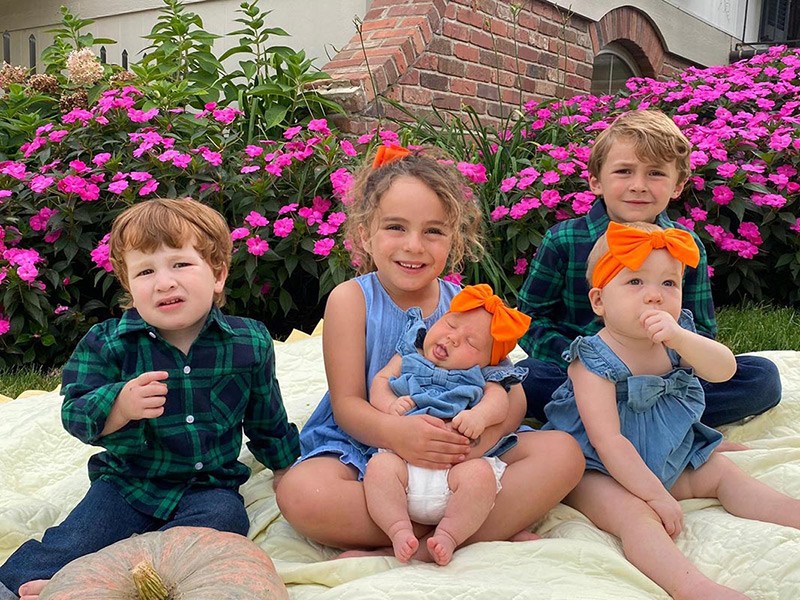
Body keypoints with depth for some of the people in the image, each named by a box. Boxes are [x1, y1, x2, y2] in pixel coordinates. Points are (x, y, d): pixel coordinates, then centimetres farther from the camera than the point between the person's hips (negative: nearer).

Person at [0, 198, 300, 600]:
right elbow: (75, 413, -15)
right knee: (74, 542, -21)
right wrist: (120, 406, -36)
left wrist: (285, 468, 19)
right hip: (129, 481, 0)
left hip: (209, 485, 0)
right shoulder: (107, 344, -7)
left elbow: (266, 417, 10)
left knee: (224, 516, -29)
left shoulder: (250, 343, -5)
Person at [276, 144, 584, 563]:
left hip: (454, 456, 3)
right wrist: (394, 432, -34)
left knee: (563, 453, -17)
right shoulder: (351, 299, -4)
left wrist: (483, 435, -28)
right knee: (300, 494, -33)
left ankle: (415, 551, -26)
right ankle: (494, 528, -24)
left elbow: (511, 394, -3)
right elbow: (347, 404, -9)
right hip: (366, 448, -2)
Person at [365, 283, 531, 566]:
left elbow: (499, 401, 0)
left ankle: (448, 535, -20)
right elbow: (380, 381, 16)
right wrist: (390, 404, -7)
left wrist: (480, 415, -23)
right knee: (379, 466, -29)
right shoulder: (409, 357, 21)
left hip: (457, 464, 0)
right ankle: (399, 530, -23)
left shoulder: (481, 378, 16)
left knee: (480, 474, -30)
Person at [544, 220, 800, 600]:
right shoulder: (593, 361, -21)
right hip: (600, 473, -9)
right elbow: (608, 442, -25)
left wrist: (679, 338, -36)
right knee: (634, 513, -32)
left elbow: (724, 370, -17)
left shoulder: (678, 339, 1)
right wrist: (656, 495, -26)